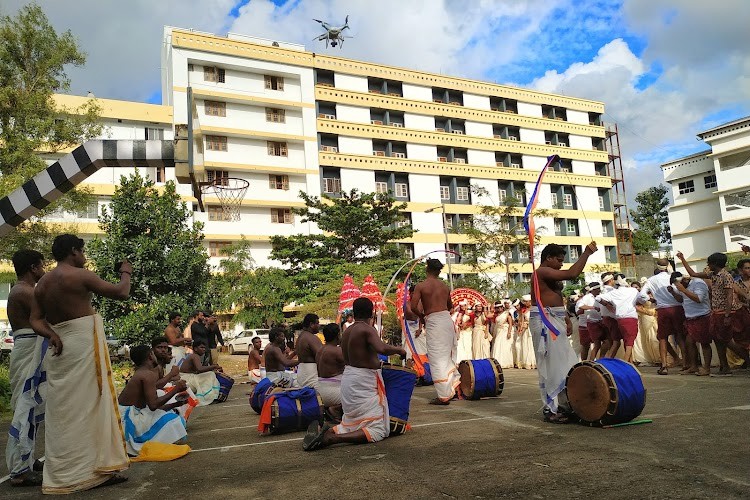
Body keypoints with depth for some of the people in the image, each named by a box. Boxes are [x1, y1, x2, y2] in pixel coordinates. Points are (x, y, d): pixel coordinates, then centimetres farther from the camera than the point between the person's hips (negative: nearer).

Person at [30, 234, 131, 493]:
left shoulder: (42, 283, 12)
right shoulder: (80, 275, -10)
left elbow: (36, 320, 8)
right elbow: (121, 293, -7)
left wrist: (53, 336, 3)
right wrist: (125, 273, 9)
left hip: (60, 347, 7)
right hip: (84, 343, -7)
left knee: (64, 408, 11)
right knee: (89, 404, 0)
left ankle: (63, 473, 19)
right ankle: (95, 468, 5)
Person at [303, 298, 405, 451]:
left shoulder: (347, 332, 11)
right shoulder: (367, 329, -15)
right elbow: (382, 348, -33)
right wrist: (399, 350, -13)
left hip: (348, 378, 9)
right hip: (364, 381, -9)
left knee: (351, 425, 20)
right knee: (378, 430, -5)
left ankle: (322, 431, -7)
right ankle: (332, 438, -23)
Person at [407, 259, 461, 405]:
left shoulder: (421, 286, -6)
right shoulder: (445, 286, 11)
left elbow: (413, 307, -12)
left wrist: (421, 316, 6)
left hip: (433, 321, -6)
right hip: (447, 319, 6)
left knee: (437, 359, -1)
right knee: (447, 355, 22)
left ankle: (444, 396, 2)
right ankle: (454, 384, 27)